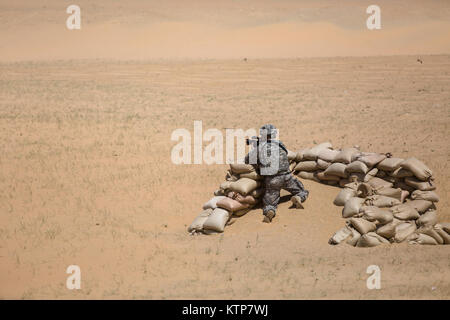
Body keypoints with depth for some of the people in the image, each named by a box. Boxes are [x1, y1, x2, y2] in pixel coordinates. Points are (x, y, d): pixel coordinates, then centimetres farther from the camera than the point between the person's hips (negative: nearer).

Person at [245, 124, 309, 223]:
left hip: (271, 180, -1)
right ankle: (298, 198, -14)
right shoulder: (280, 145, 9)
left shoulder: (258, 148, 2)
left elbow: (247, 160, 8)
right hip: (286, 177, 1)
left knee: (269, 204, 9)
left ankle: (270, 212, -26)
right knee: (303, 192, 20)